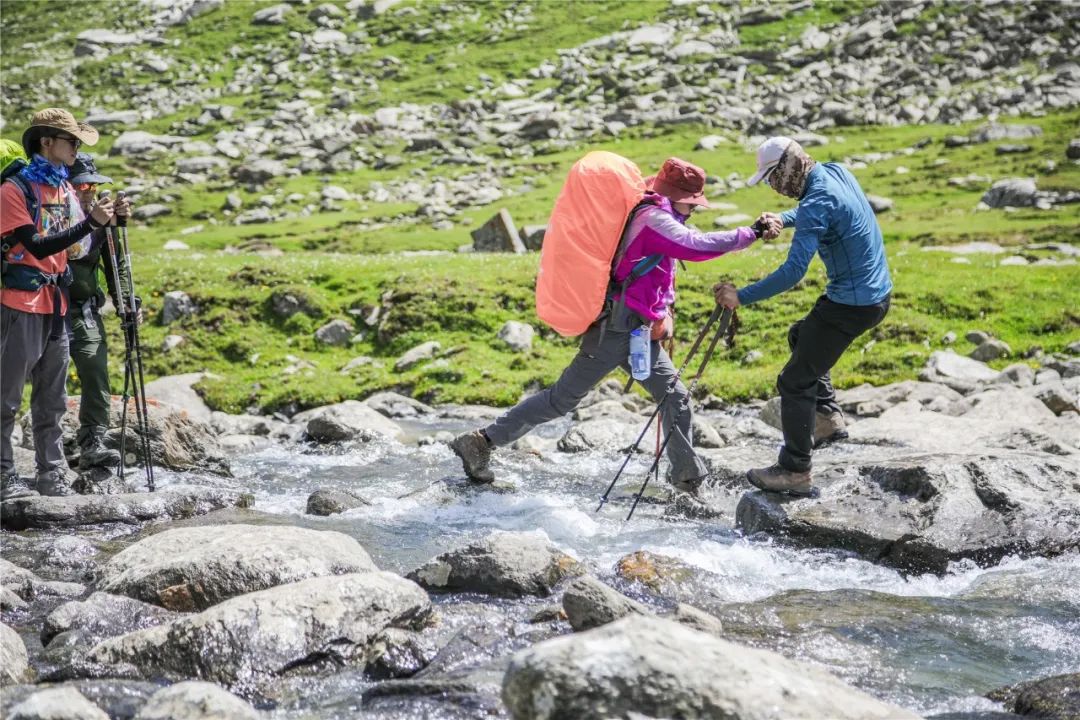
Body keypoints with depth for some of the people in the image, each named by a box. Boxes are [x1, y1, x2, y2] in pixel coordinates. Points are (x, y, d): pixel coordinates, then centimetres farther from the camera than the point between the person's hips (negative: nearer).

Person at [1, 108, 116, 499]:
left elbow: (75, 245, 13)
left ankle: (52, 476, 16)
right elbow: (37, 246, -18)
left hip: (56, 305, 8)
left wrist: (108, 221, -4)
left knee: (51, 400, 11)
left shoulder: (66, 189, 12)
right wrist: (90, 222, -25)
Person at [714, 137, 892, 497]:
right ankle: (828, 416, 26)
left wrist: (741, 297, -25)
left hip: (851, 304, -10)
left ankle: (795, 472, 3)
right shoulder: (836, 171, 3)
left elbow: (793, 271, -30)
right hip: (878, 292, 10)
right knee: (800, 337, 32)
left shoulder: (818, 202, -24)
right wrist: (783, 219, 5)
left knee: (795, 382, -2)